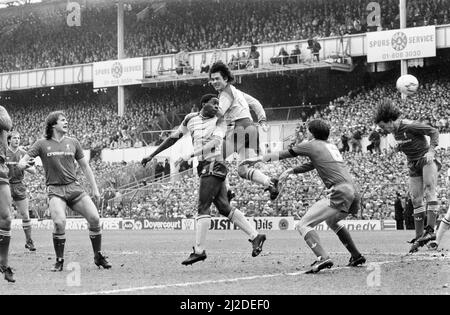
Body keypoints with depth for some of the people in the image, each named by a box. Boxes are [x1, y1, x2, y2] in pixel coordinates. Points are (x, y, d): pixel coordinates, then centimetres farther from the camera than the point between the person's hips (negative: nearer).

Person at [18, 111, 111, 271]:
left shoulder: (73, 142, 10)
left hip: (74, 187, 3)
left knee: (94, 218, -10)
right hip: (55, 190, -3)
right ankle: (59, 261, -7)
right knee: (59, 222, -26)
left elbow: (85, 166, 17)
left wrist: (95, 189, 13)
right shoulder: (42, 144, 2)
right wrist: (24, 164, -26)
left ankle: (98, 256, 10)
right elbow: (21, 163, 0)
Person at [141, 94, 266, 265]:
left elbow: (214, 143, -17)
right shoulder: (191, 119, 15)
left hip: (214, 166, -6)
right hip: (204, 168, 6)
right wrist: (152, 155, 21)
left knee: (203, 207, -10)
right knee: (224, 208, 4)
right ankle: (255, 236, 8)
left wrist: (190, 155, -25)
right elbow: (173, 138, 22)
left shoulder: (219, 122, -1)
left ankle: (199, 250, -10)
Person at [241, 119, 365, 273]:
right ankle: (356, 256, 35)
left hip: (340, 193, -8)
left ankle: (323, 258, -30)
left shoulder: (311, 145, 6)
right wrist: (291, 171, 36)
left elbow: (283, 154, 11)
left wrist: (258, 159, 19)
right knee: (332, 221, 35)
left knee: (303, 225, -9)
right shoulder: (331, 146, 27)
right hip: (355, 193, 8)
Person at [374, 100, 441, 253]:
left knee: (429, 191, -24)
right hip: (414, 165, 8)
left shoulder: (410, 126, -18)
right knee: (416, 200, 3)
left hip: (427, 160, -8)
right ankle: (419, 237, 7)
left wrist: (431, 151, -23)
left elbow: (434, 131, -13)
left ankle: (430, 230, -33)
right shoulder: (395, 131, 5)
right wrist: (399, 147, 5)